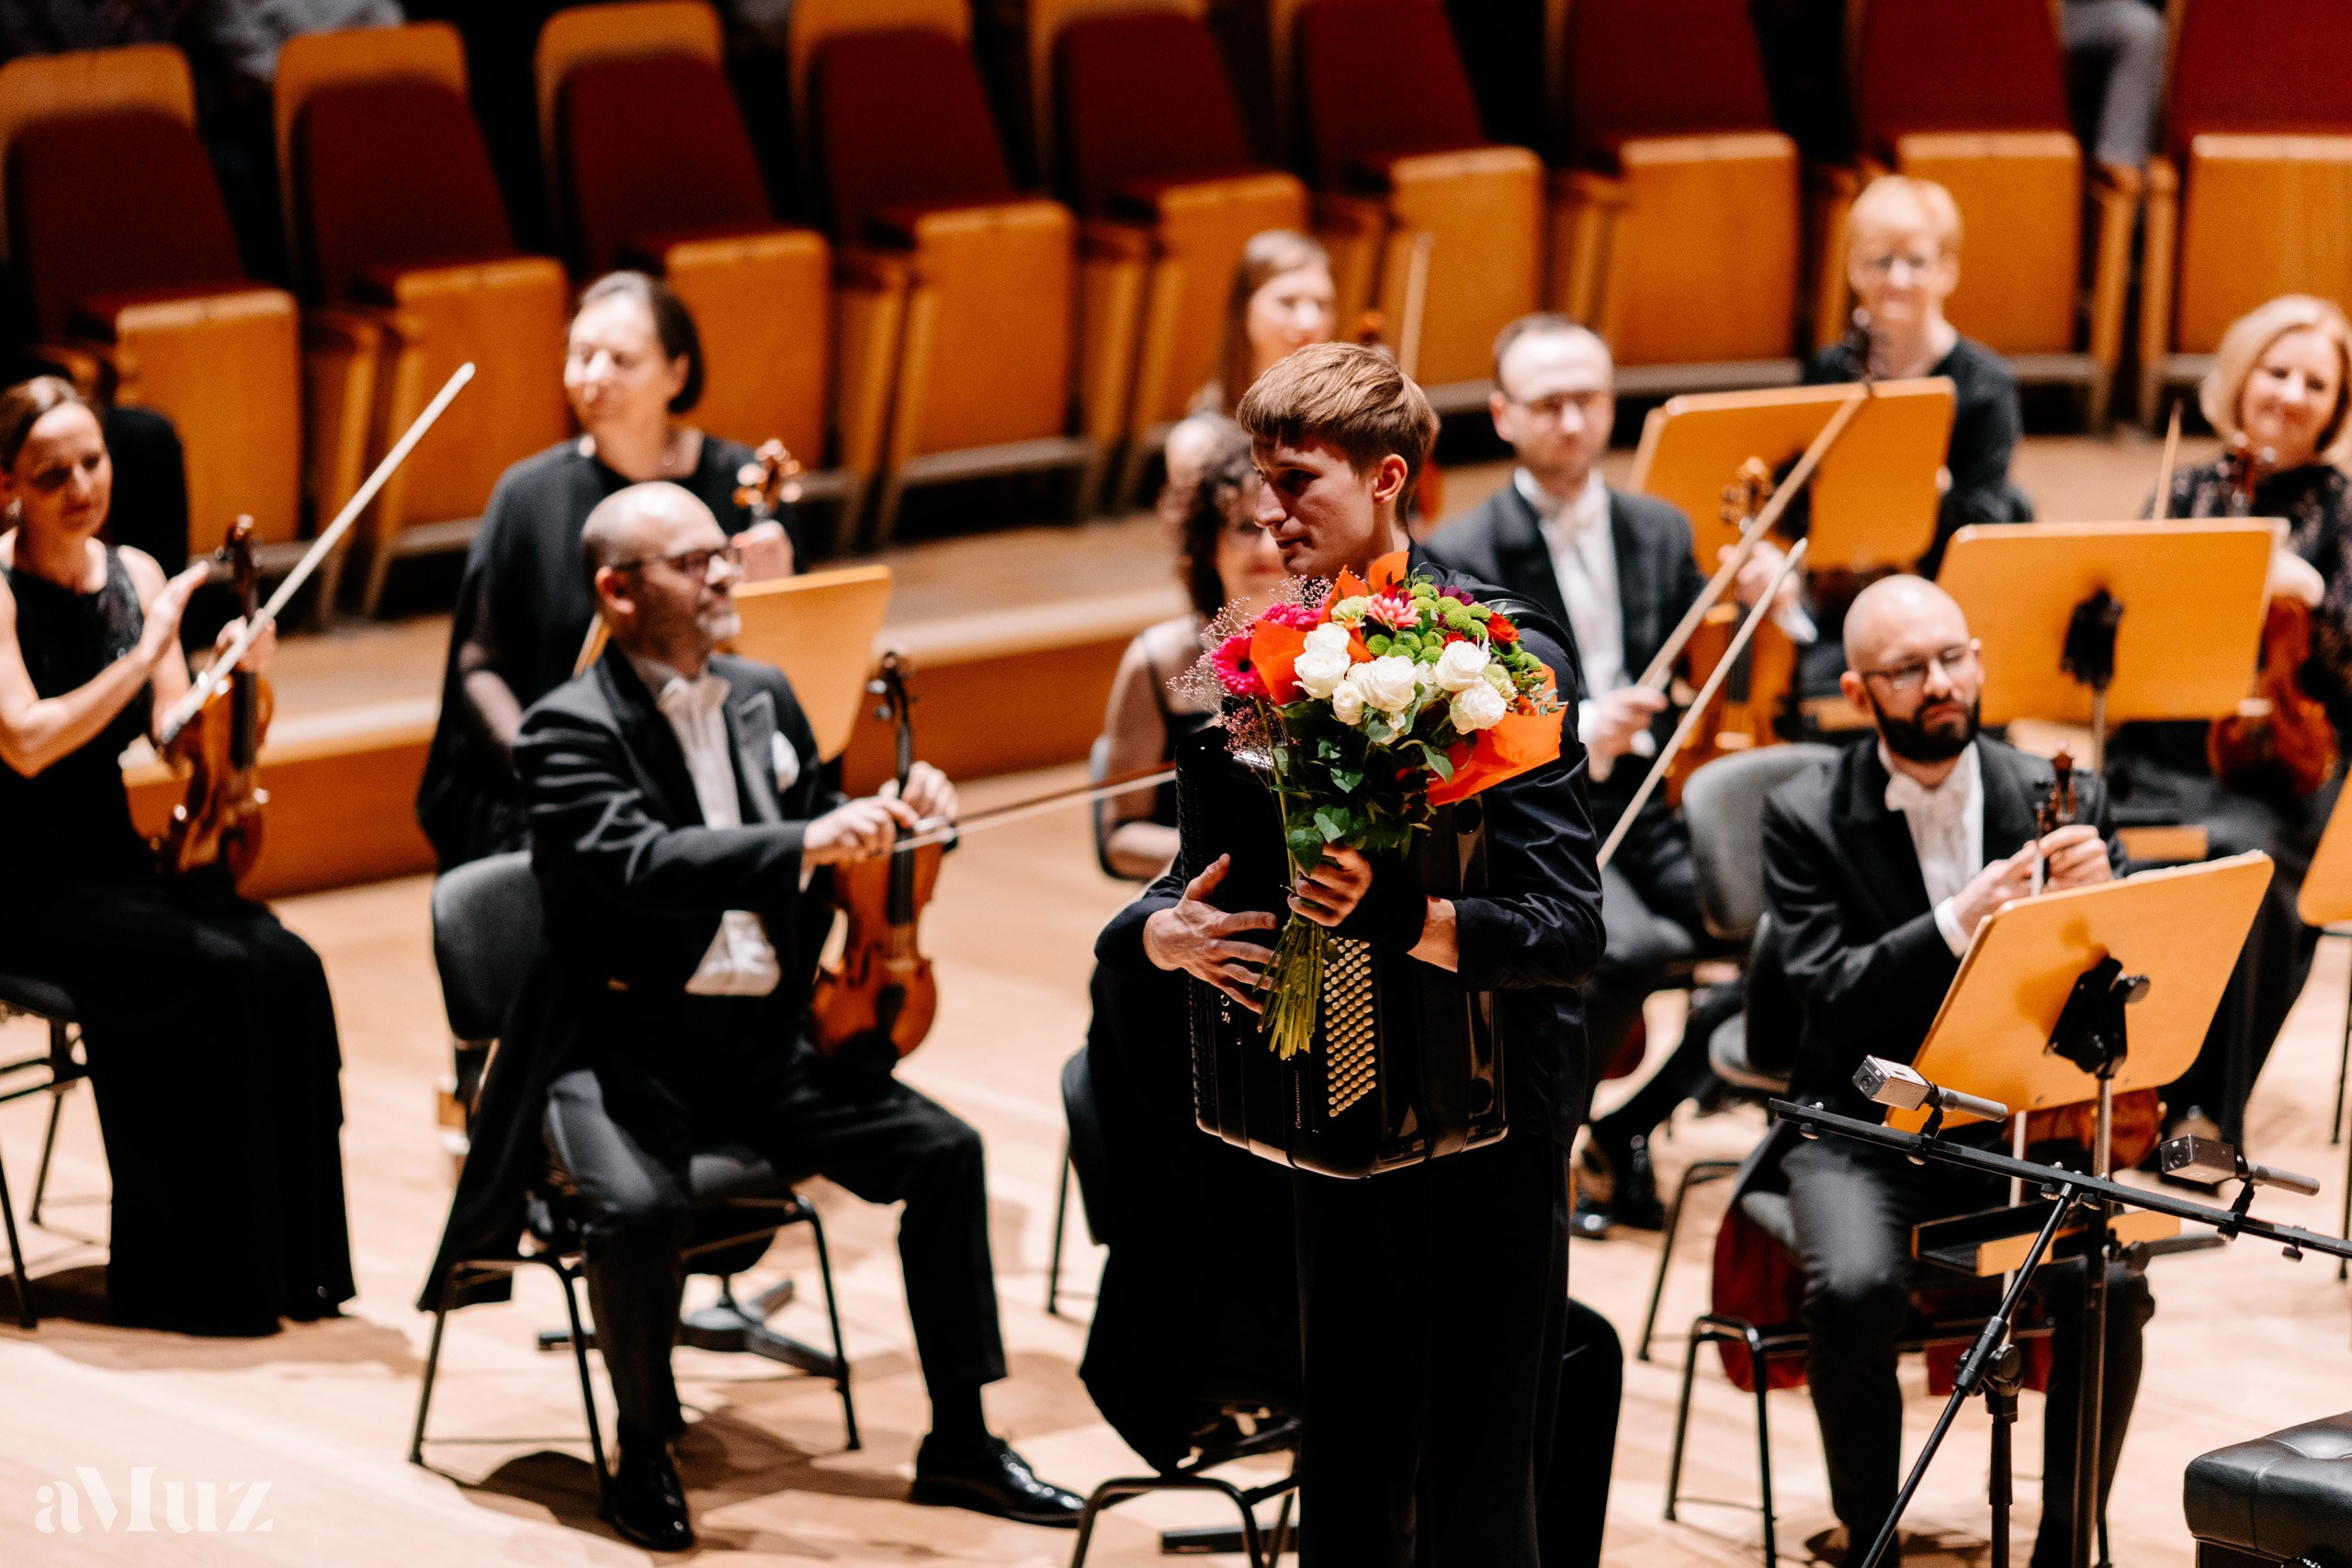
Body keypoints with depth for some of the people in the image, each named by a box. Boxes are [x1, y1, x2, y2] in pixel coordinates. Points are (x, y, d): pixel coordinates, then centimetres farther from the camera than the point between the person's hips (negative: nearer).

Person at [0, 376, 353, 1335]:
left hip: (114, 861, 6)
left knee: (287, 968, -20)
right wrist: (146, 653, -24)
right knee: (213, 974, -27)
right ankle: (186, 1280, -17)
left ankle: (289, 1260, -11)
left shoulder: (135, 575, 8)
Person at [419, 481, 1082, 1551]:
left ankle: (959, 1441, 3)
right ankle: (645, 1452, -7)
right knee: (640, 1206, -33)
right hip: (624, 1047, -6)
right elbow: (639, 862, -28)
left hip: (760, 1041, 6)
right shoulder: (569, 729, -10)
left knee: (944, 1153, -8)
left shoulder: (764, 702, 13)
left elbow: (819, 845, 23)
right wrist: (804, 844, -38)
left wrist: (887, 816, 0)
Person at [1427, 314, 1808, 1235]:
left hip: (1646, 811, 5)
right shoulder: (1461, 560, -3)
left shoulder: (1660, 534, 14)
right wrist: (1576, 734, -30)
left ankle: (1633, 1119, 3)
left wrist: (1774, 613, -6)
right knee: (1635, 948, -34)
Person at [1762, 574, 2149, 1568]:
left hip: (2021, 1123, 2)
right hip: (1866, 1130, -2)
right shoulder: (1806, 818, -3)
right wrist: (1960, 922, -30)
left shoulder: (2055, 802, 3)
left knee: (2111, 1284, -25)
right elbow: (1831, 993, -16)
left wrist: (2098, 894, -23)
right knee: (1856, 1288, -31)